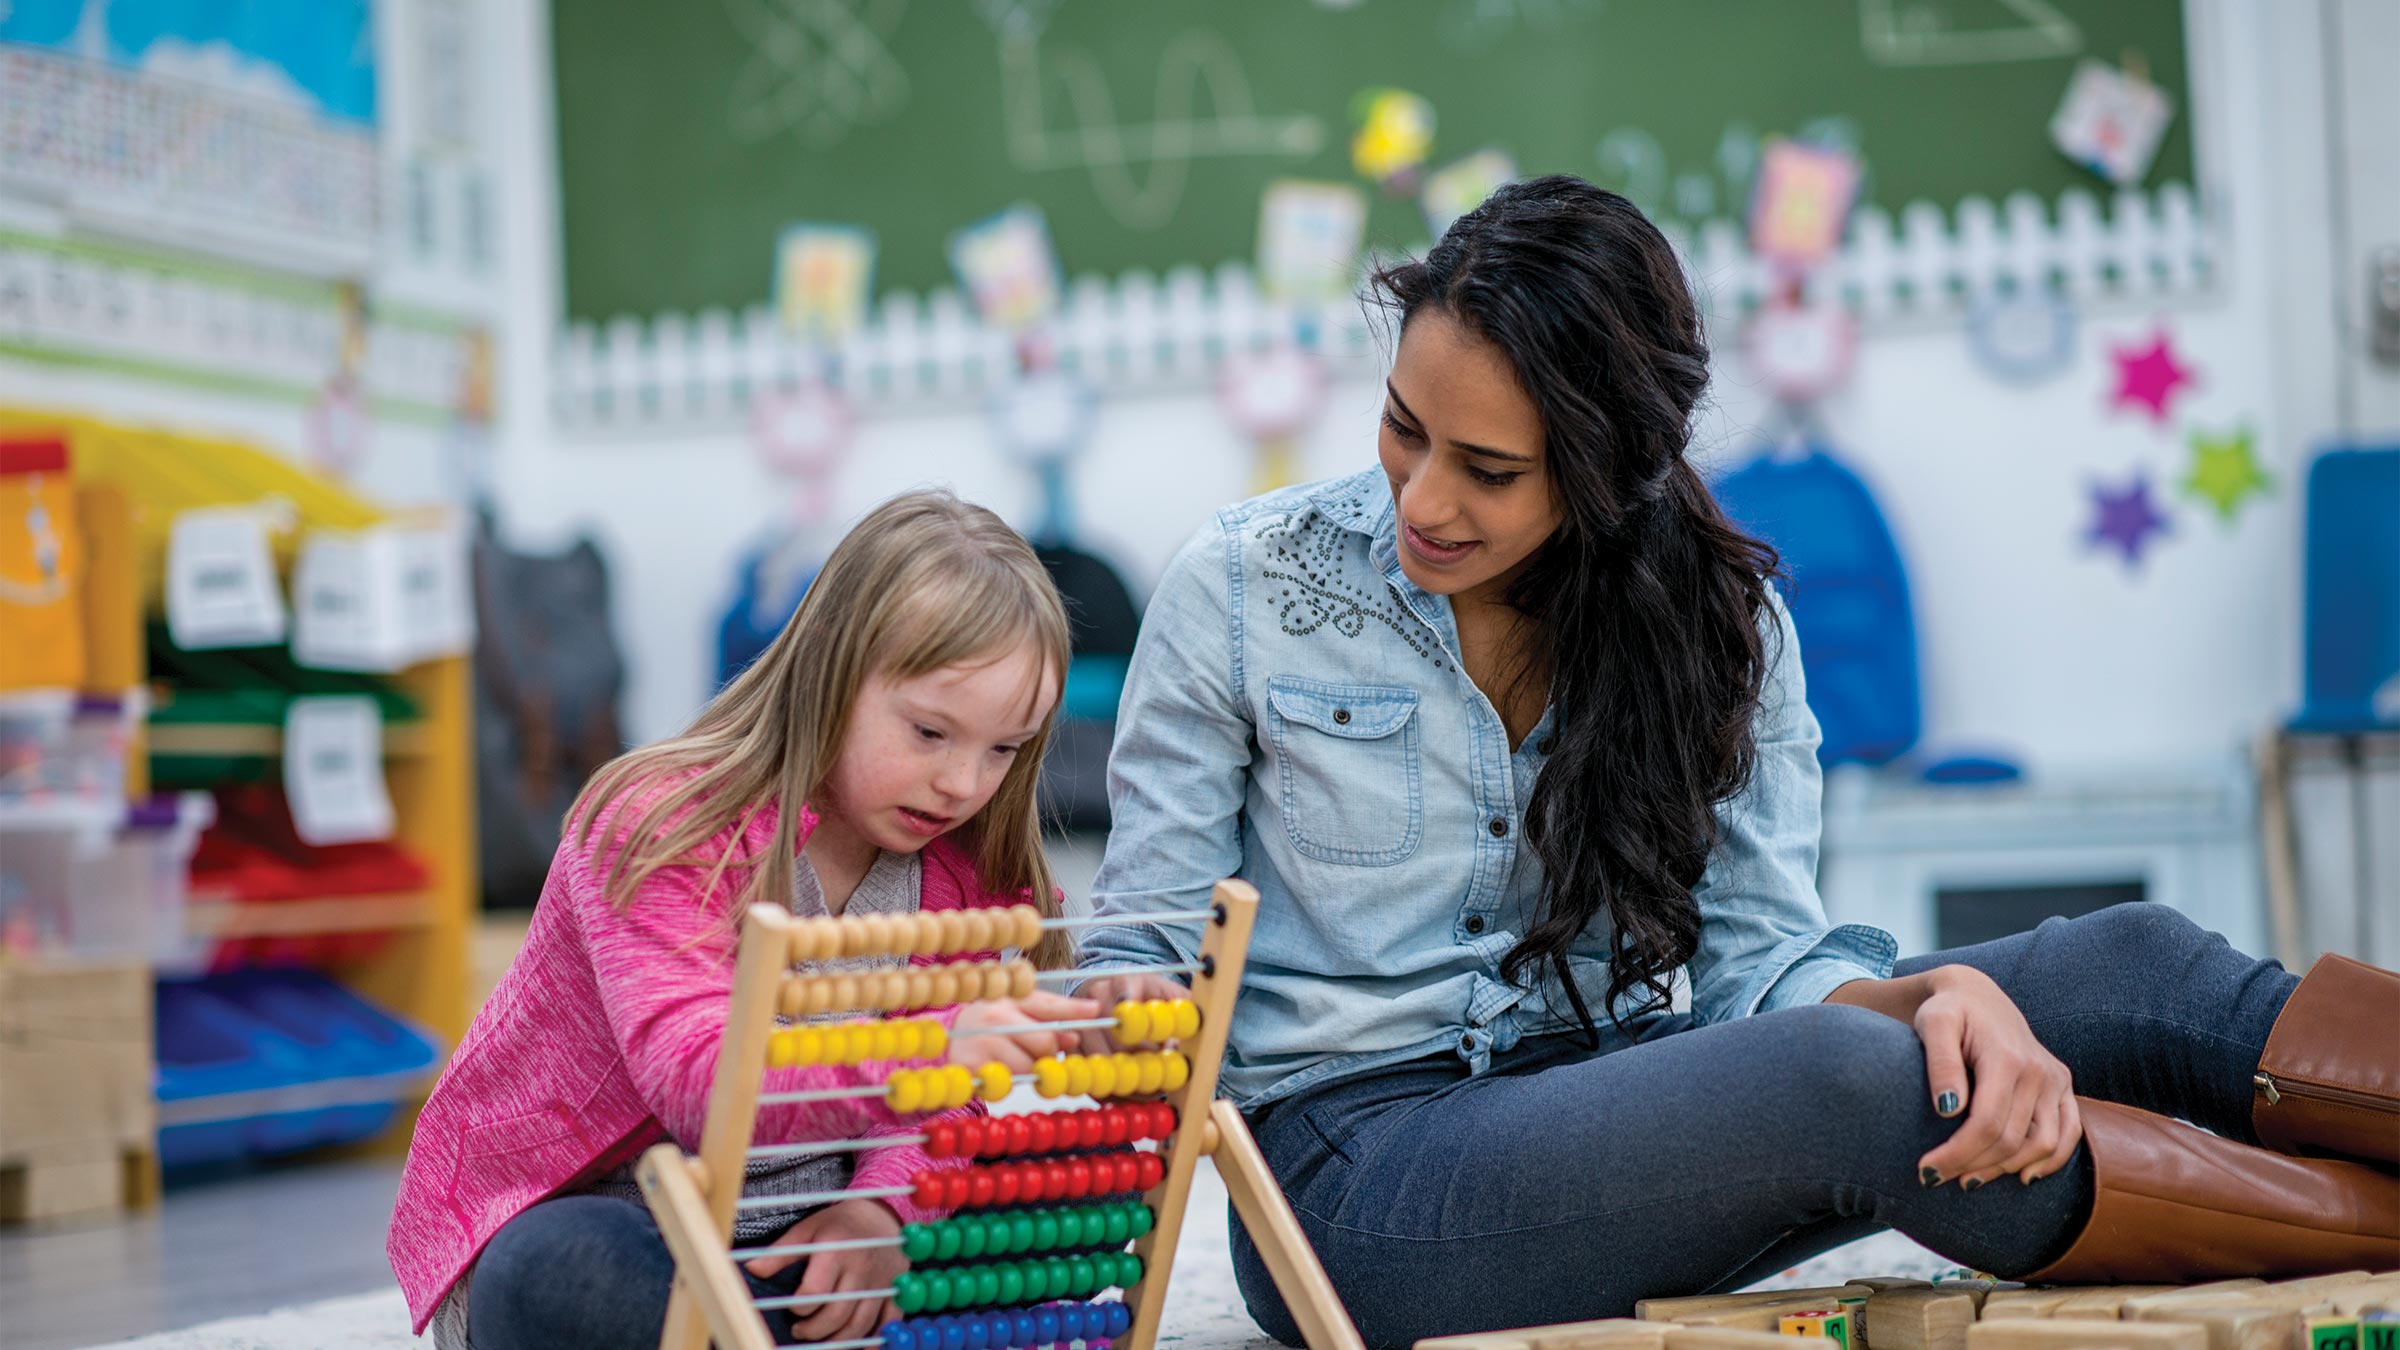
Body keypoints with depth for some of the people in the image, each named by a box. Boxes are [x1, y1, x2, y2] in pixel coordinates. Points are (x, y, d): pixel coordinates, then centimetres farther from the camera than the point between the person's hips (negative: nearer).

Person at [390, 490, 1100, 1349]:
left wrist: (881, 1212, -25)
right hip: (590, 1221, -5)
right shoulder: (661, 826, -21)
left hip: (793, 1242, 6)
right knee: (563, 1276, -40)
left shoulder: (958, 870, 0)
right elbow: (701, 1081, -36)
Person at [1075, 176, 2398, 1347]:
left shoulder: (1716, 618, 3)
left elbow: (1756, 958, -2)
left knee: (2127, 967, -15)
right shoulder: (1243, 586, -5)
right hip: (1354, 1164, -4)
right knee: (1844, 1079, -32)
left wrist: (1937, 997, -24)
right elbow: (1145, 948, 0)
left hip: (1616, 1114, 5)